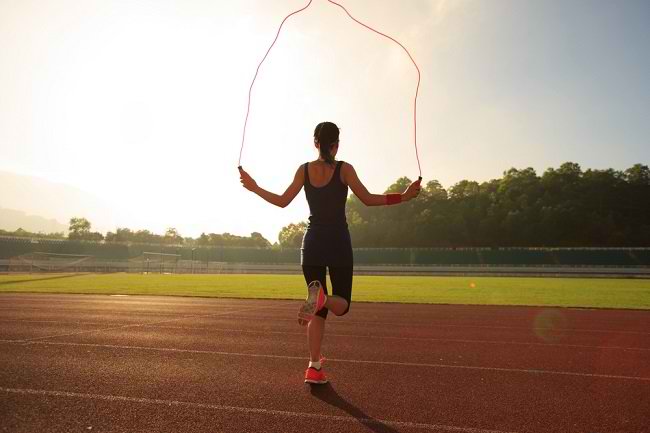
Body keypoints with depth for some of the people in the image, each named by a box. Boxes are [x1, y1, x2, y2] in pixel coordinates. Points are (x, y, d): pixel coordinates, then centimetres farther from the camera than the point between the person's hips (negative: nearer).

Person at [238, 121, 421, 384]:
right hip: (338, 243, -3)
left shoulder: (304, 170, 3)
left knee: (320, 310, 12)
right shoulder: (344, 169, -4)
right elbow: (368, 199, -9)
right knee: (341, 305, 9)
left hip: (312, 242, 3)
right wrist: (404, 197, -3)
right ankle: (321, 298, -28)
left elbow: (282, 201, 4)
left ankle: (314, 367, 5)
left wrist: (254, 188, 18)